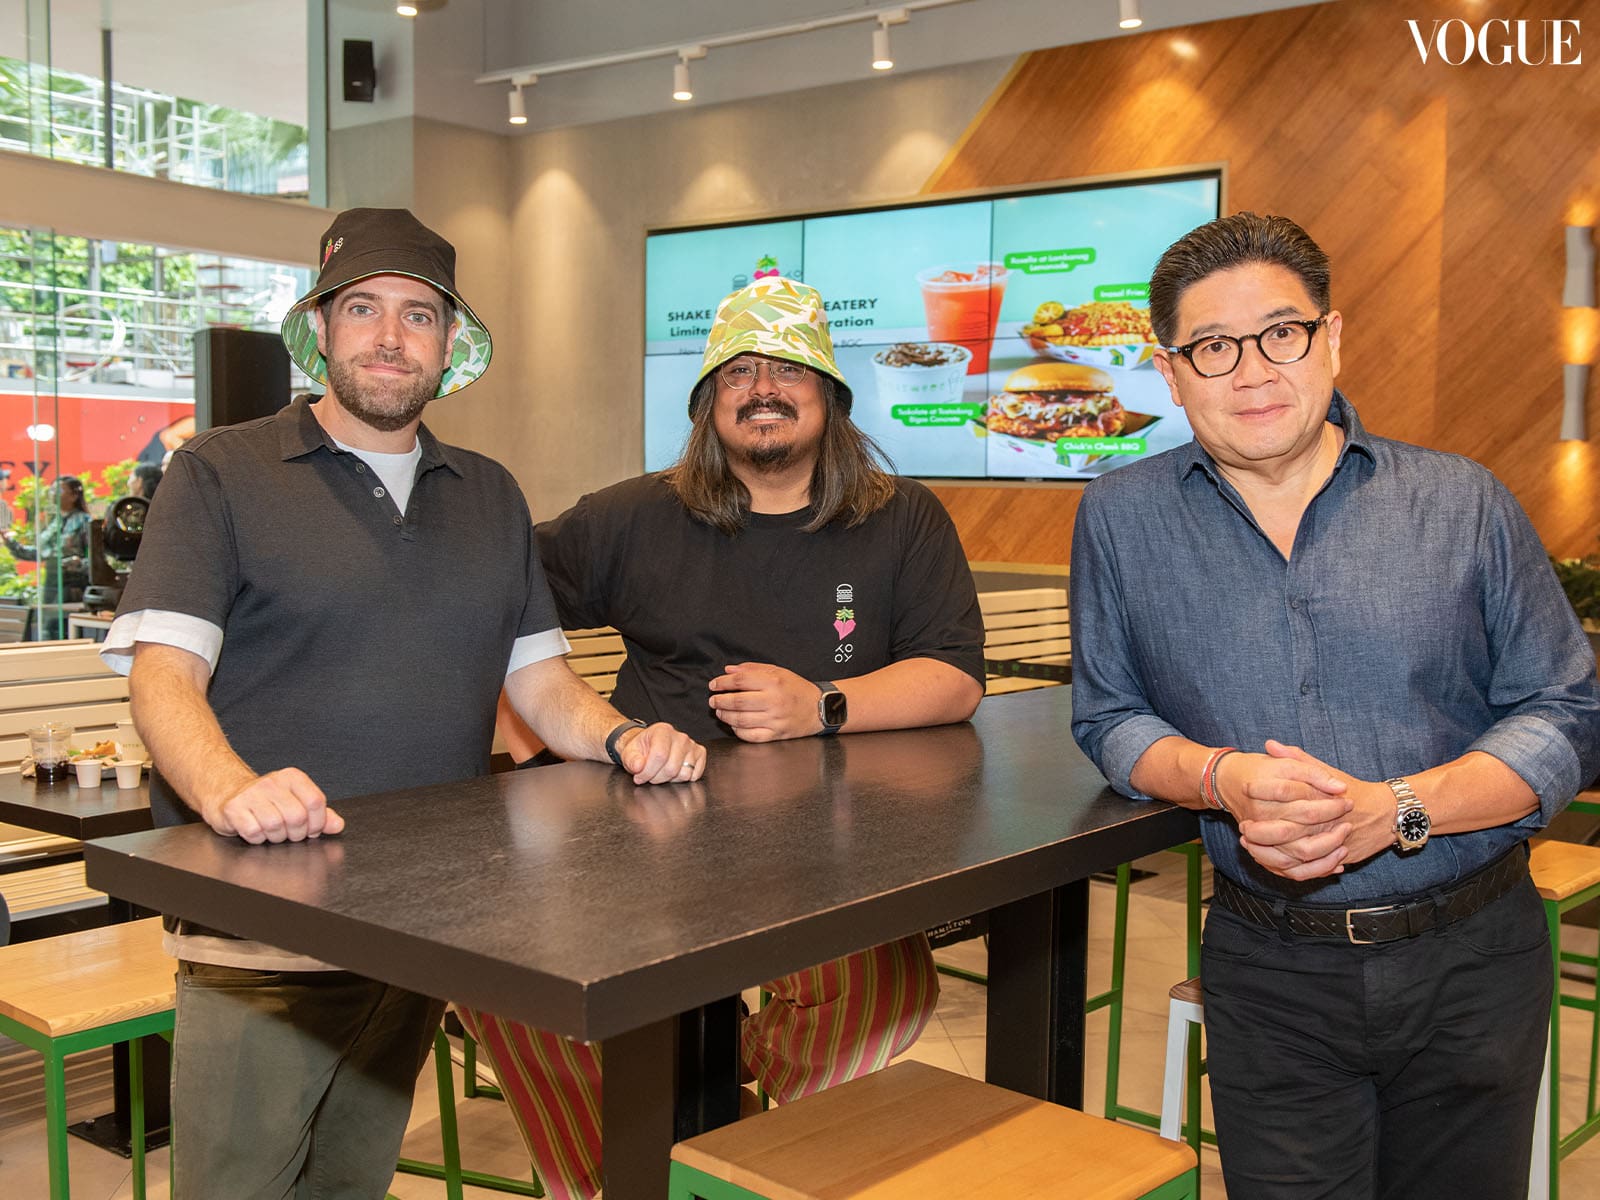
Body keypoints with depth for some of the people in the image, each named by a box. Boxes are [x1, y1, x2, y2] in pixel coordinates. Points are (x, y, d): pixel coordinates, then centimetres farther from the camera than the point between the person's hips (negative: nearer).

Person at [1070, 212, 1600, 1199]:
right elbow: (1109, 718, 4)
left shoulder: (1463, 504, -1)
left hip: (1473, 965, 1)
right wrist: (1220, 778, -18)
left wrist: (1395, 811, -18)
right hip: (1270, 969, 0)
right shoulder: (1122, 517, 1)